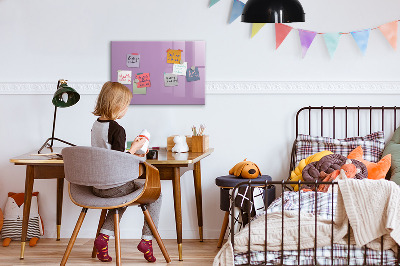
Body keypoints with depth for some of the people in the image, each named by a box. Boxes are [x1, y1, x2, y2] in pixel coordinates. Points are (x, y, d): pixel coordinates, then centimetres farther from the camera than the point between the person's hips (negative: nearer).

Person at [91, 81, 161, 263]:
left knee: (123, 196, 36)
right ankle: (147, 240, 9)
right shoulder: (117, 130, -20)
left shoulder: (96, 125, 6)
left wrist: (131, 154, 19)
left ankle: (104, 236, 18)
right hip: (114, 187, -8)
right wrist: (134, 148, -8)